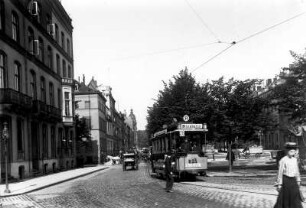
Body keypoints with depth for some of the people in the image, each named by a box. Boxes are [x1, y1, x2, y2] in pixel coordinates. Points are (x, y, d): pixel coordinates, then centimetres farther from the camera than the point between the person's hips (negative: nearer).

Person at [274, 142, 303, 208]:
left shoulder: (295, 159, 5)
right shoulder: (283, 160, -13)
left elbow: (297, 171, 15)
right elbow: (280, 173, -12)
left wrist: (298, 181, 15)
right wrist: (279, 184, -12)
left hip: (293, 180, 5)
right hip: (286, 180, -5)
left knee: (296, 198, 3)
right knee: (285, 198, 3)